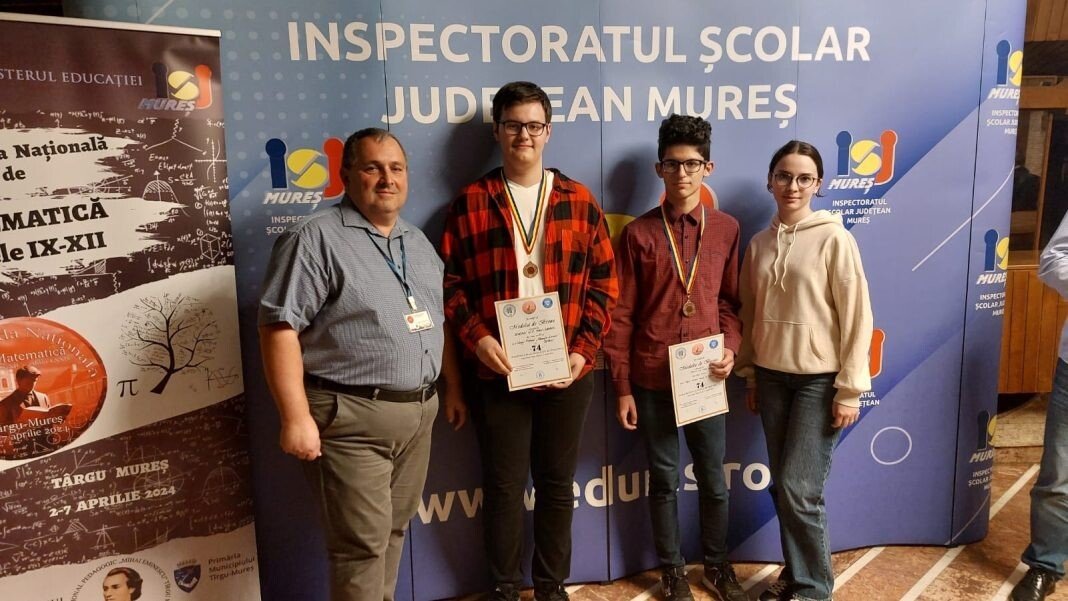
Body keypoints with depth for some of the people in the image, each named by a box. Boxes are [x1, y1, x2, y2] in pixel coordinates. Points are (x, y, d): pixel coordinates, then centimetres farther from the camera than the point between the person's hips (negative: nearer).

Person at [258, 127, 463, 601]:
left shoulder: (418, 242, 14)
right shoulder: (316, 239, -10)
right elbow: (280, 328, -16)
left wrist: (452, 387, 17)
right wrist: (297, 417, -20)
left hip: (418, 411, 7)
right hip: (350, 418, -7)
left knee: (393, 529, 18)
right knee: (362, 542, 1)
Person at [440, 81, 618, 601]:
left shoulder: (579, 201, 6)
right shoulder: (469, 202, 2)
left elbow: (604, 280, 4)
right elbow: (450, 281, 0)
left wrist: (584, 348, -6)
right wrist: (476, 338, -14)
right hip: (498, 370, -1)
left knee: (557, 483, 13)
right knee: (503, 486, 8)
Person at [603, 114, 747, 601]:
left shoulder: (726, 229, 3)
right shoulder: (638, 233, -3)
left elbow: (733, 302, 10)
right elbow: (621, 315, -3)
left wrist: (730, 348, -9)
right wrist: (622, 387, -5)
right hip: (652, 380, -1)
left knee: (713, 478, 13)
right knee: (664, 479, 12)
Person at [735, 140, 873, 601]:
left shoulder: (834, 239, -9)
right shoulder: (759, 244, 6)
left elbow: (857, 317, -10)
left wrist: (850, 390, -11)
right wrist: (749, 376, 12)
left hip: (819, 379, -5)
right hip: (772, 377, 5)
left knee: (799, 488, -4)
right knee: (782, 486, 11)